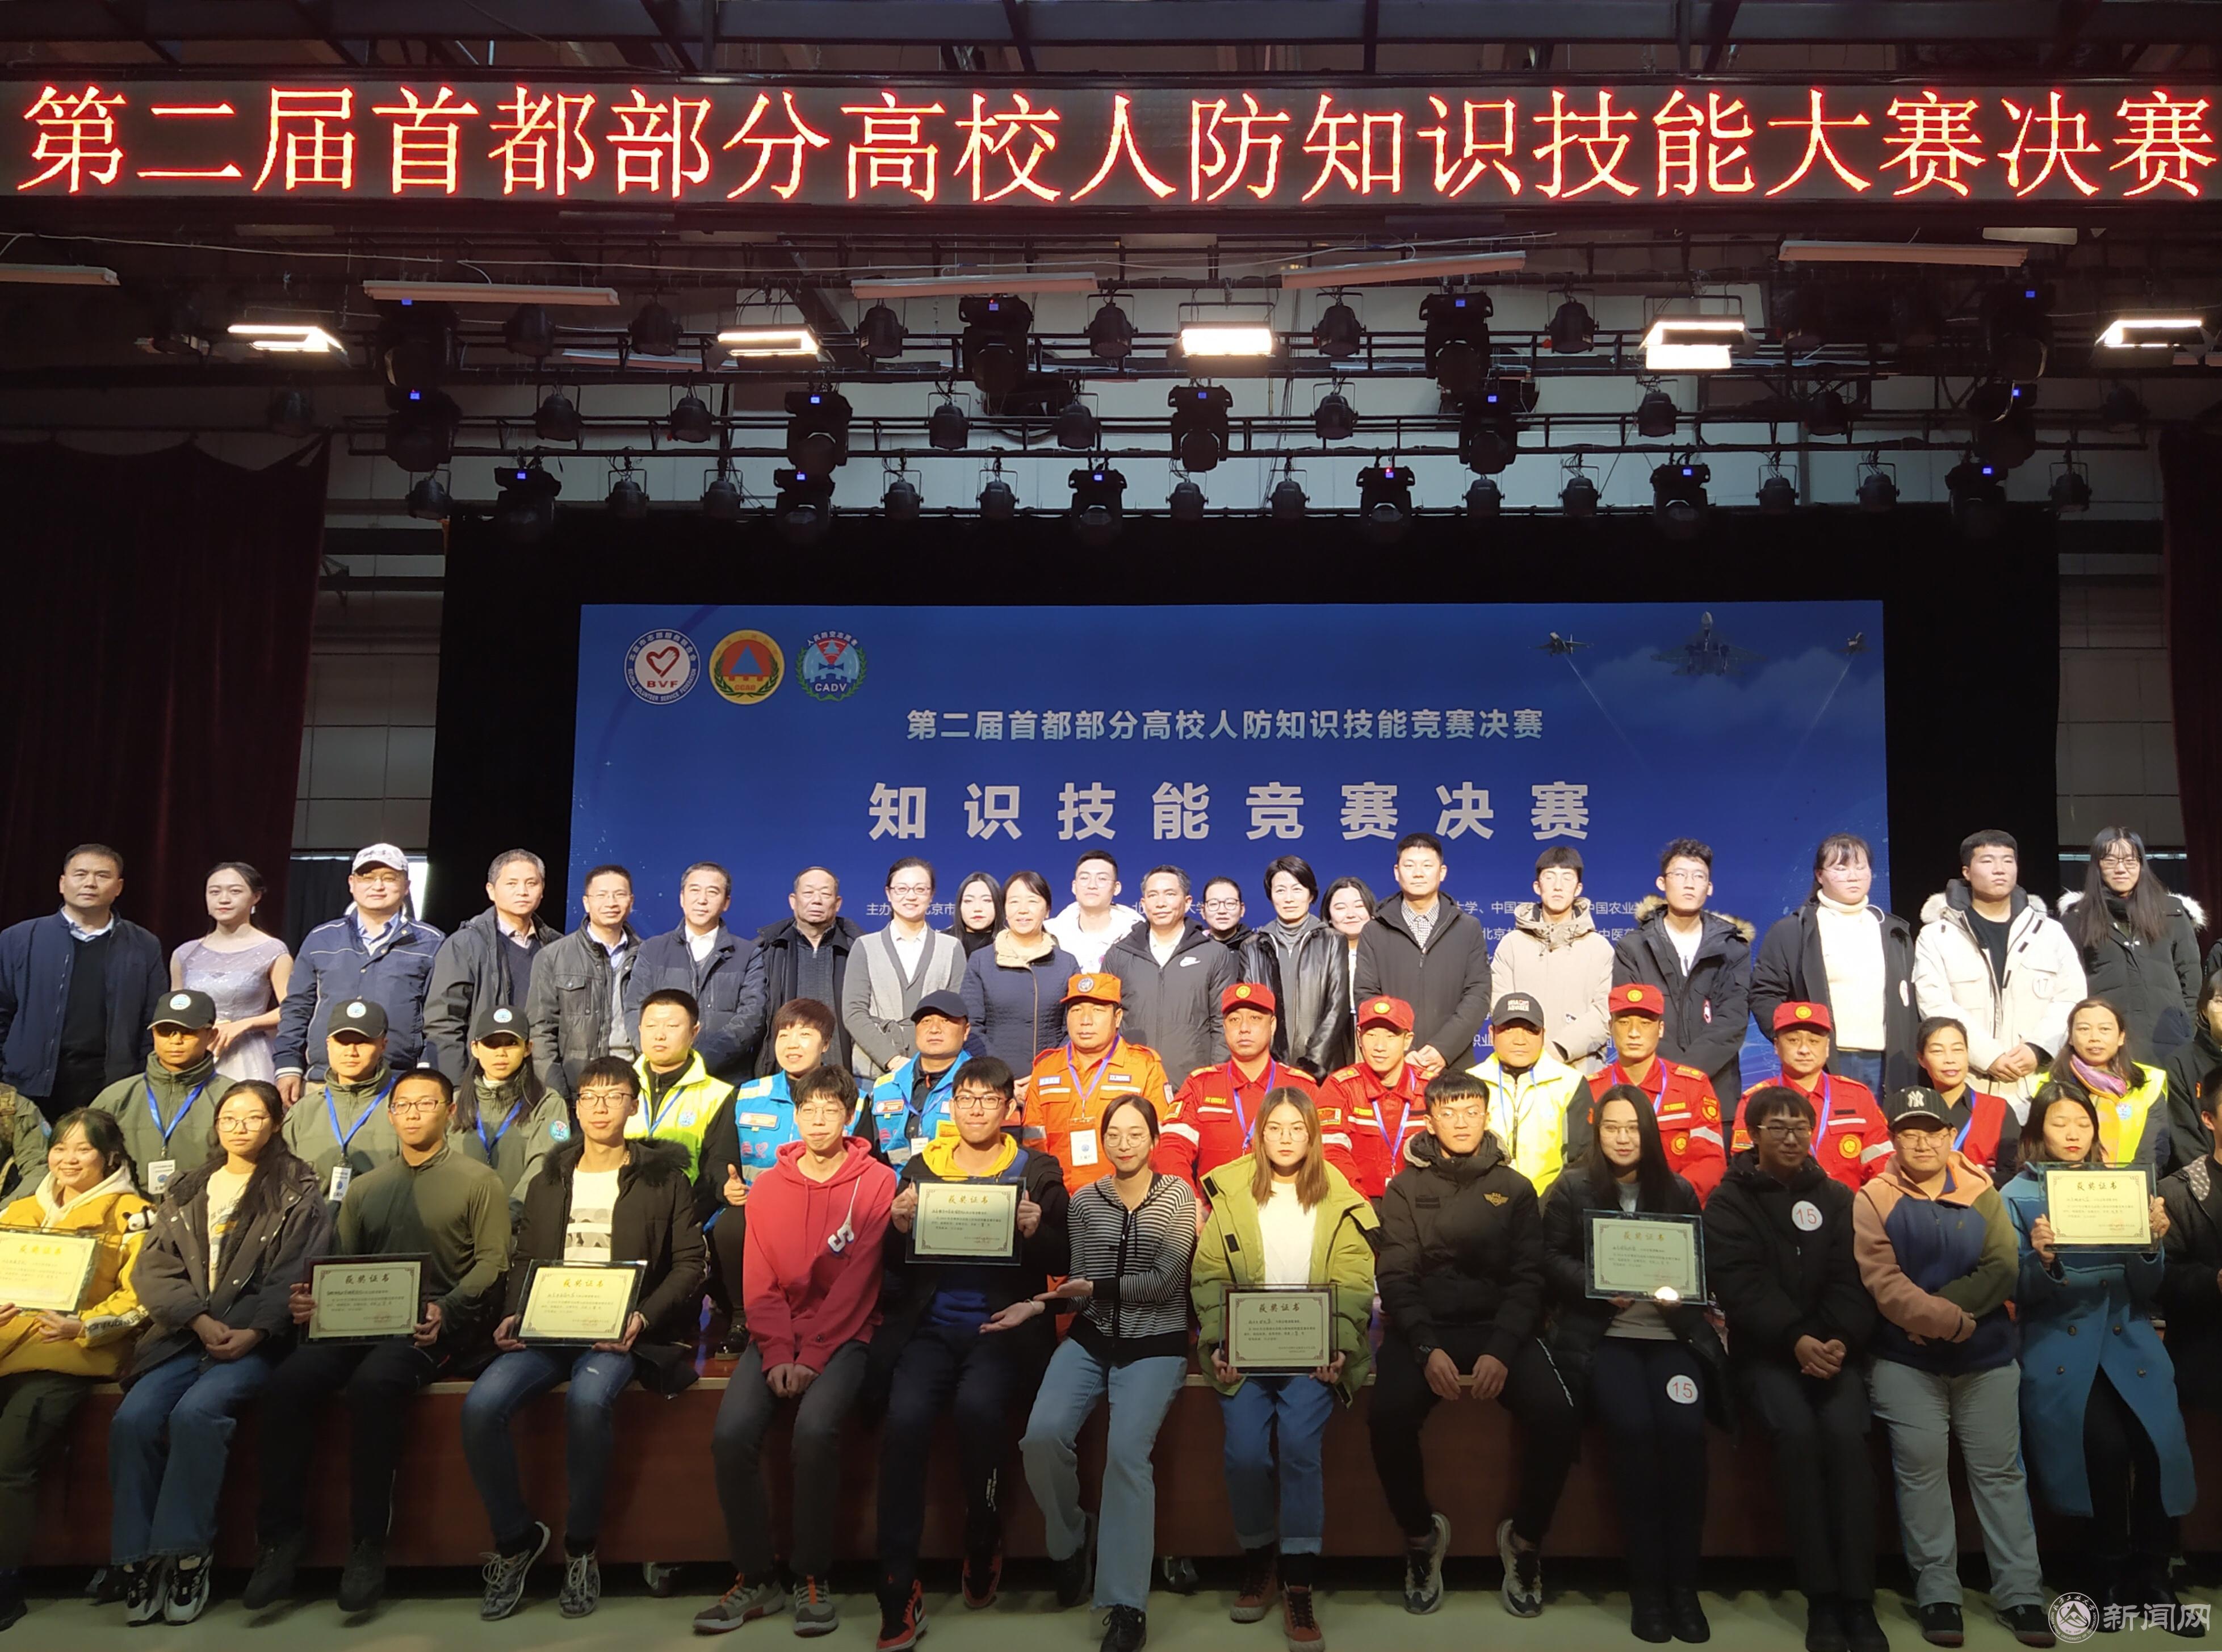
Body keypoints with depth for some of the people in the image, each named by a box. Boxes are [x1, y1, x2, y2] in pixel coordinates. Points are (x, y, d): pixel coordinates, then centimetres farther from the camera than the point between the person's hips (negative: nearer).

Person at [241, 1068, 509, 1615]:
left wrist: (447, 1310, -18)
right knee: (287, 1384, -23)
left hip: (433, 1326, -5)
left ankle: (369, 1542, -21)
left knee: (372, 1383, -34)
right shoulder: (365, 1187, 23)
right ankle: (281, 1536, -10)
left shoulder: (479, 1182, 7)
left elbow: (492, 1261, -2)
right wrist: (312, 1297, -6)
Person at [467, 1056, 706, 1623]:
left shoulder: (664, 1176, 7)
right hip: (546, 1325, 4)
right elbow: (523, 1259, 18)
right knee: (481, 1404, -24)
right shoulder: (548, 1178, 19)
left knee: (588, 1400, -36)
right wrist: (514, 1314, -2)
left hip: (618, 1330, -4)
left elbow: (688, 1263, 2)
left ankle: (580, 1548, -13)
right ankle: (514, 1538, -1)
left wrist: (643, 1317, -14)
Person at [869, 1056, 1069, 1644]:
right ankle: (898, 1591, -18)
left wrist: (1035, 1232, -15)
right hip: (930, 1325, 2)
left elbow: (1063, 1261, 5)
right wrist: (901, 1227, -8)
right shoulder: (921, 1168, 14)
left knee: (977, 1406, -31)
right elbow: (898, 1266, 13)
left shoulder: (1037, 1171, 8)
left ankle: (983, 1549, -4)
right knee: (904, 1417, -26)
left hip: (1004, 1325, -2)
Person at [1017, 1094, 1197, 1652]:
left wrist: (1098, 1288, -11)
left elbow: (1165, 1281, -9)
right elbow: (1078, 1287, 8)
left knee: (1126, 1451, -25)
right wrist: (1039, 1306, -9)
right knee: (1042, 1435, -20)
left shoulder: (1177, 1196, 0)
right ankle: (1069, 1543, 9)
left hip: (1155, 1344, -3)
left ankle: (1126, 1605, -16)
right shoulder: (1084, 1200, 8)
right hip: (1091, 1339, 3)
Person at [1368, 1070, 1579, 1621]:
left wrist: (1501, 1351, -16)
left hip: (1499, 1327, 1)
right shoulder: (1406, 1189, 10)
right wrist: (1427, 1349, -18)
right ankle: (1421, 1534, -2)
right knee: (1389, 1416, -31)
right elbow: (1396, 1277, 0)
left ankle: (1525, 1538, 1)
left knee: (1558, 1419, -27)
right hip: (1422, 1327, -1)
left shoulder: (1514, 1189, 12)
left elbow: (1528, 1279, 2)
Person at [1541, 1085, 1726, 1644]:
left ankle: (1683, 1583, -11)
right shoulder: (1572, 1188, 6)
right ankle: (1646, 1586, -15)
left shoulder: (1679, 1191, 14)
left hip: (1671, 1333, 2)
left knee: (1684, 1429, -25)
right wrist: (1601, 1284, -15)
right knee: (1633, 1429, -27)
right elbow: (1552, 1262, 2)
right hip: (1601, 1336, -2)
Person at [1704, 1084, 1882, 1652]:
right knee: (1797, 1431, -29)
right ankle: (1821, 1598, -21)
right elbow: (1740, 1284, -10)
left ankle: (1858, 1598, -20)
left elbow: (1853, 1281, 1)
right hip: (1763, 1349, -2)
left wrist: (1839, 1342, -17)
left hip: (1832, 1347, 2)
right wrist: (1796, 1340, -24)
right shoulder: (1728, 1200, 3)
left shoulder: (1838, 1197, 11)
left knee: (1846, 1433, -26)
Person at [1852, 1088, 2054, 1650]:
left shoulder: (1982, 1193, 5)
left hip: (1989, 1359, 2)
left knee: (2000, 1472, 6)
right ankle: (1937, 1595, 7)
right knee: (1922, 1472, -2)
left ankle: (2020, 1594, 14)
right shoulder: (1874, 1201, -2)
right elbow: (1884, 1284, -12)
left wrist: (1929, 1313, -16)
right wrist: (1951, 1319, -23)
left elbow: (2003, 1270, -6)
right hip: (1906, 1364, -2)